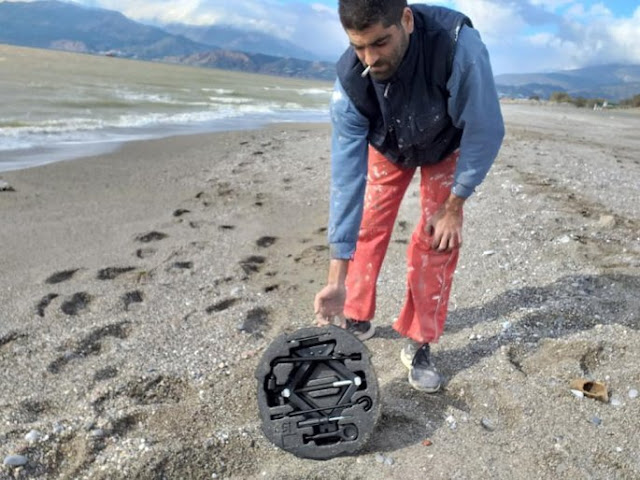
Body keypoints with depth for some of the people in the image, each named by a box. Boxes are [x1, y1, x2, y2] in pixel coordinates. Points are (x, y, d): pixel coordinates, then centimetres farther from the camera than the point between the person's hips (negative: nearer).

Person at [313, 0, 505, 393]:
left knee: (438, 240, -10)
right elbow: (346, 175, -32)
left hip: (446, 147, -1)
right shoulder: (350, 80, -32)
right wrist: (337, 275, -33)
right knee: (367, 229, -1)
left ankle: (419, 344, 6)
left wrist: (454, 205, -22)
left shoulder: (458, 45, -41)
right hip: (387, 148, 2)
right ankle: (357, 319, 21)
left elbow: (486, 131, -29)